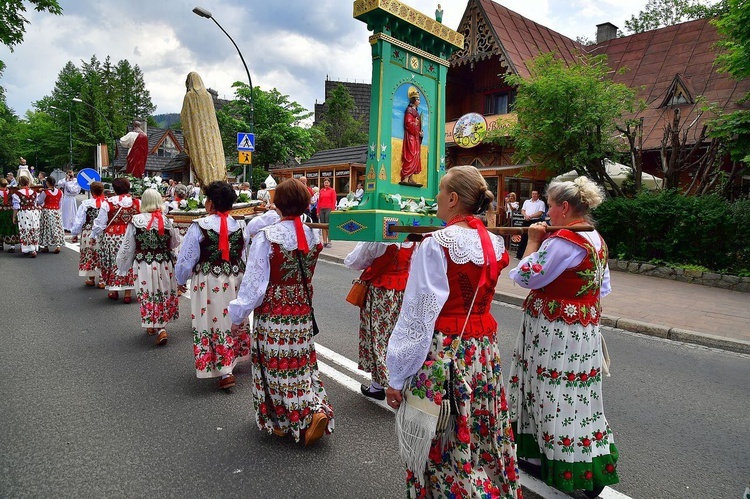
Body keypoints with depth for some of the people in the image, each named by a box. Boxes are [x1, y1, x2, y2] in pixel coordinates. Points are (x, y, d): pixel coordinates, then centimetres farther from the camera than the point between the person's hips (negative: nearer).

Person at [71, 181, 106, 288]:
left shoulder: (86, 204, -8)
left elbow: (79, 221, -2)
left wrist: (75, 233, 11)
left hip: (89, 234, 0)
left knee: (89, 255, 14)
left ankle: (91, 279, 25)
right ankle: (102, 280, 9)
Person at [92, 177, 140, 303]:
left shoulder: (107, 203, -7)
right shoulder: (137, 203, -4)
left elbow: (100, 223, -2)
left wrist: (94, 235, 12)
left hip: (112, 238, -1)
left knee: (113, 263, 13)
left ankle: (114, 291, 24)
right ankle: (128, 292, 10)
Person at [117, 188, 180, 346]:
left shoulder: (136, 221, -10)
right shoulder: (167, 221, -7)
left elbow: (127, 247, -3)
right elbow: (174, 244, 5)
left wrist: (122, 267, 8)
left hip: (144, 265, -1)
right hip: (164, 264, 1)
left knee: (148, 294, 12)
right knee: (165, 294, 14)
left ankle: (152, 325, 21)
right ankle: (162, 328, 12)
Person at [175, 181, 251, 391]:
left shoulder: (199, 226, -14)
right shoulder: (238, 226, -1)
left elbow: (186, 258, -9)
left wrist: (181, 280, 8)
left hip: (209, 283, -4)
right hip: (235, 280, 5)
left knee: (212, 322, 4)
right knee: (233, 320, 19)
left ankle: (225, 371, 4)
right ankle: (233, 357, 37)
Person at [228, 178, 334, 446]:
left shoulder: (266, 237, -17)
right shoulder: (314, 236, -4)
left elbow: (254, 281, -13)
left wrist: (238, 314, -3)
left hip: (272, 316, -4)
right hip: (303, 314, 4)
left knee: (275, 367, 11)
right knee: (302, 364, 18)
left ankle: (277, 421, 25)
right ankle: (317, 411, 9)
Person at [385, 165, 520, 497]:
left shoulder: (436, 244, -17)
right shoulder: (494, 243, 3)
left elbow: (418, 315, -17)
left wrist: (397, 378, -10)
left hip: (443, 353, -7)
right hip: (484, 350, 7)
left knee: (444, 443, 9)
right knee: (483, 435, 21)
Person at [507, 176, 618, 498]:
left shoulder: (563, 241, -21)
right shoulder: (597, 240, 10)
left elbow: (525, 277, -18)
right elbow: (603, 287, 18)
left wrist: (533, 241, -7)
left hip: (557, 334, -10)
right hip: (584, 327, 10)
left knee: (557, 396, 3)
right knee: (574, 396, 19)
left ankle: (574, 472, 17)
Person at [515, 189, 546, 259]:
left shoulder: (541, 203, 4)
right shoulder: (526, 201, 17)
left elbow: (540, 213, -8)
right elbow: (522, 211, 10)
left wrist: (531, 216, -18)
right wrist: (526, 216, -11)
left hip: (535, 222, -4)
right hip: (526, 221, 4)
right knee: (523, 238, 5)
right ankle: (519, 254, 10)